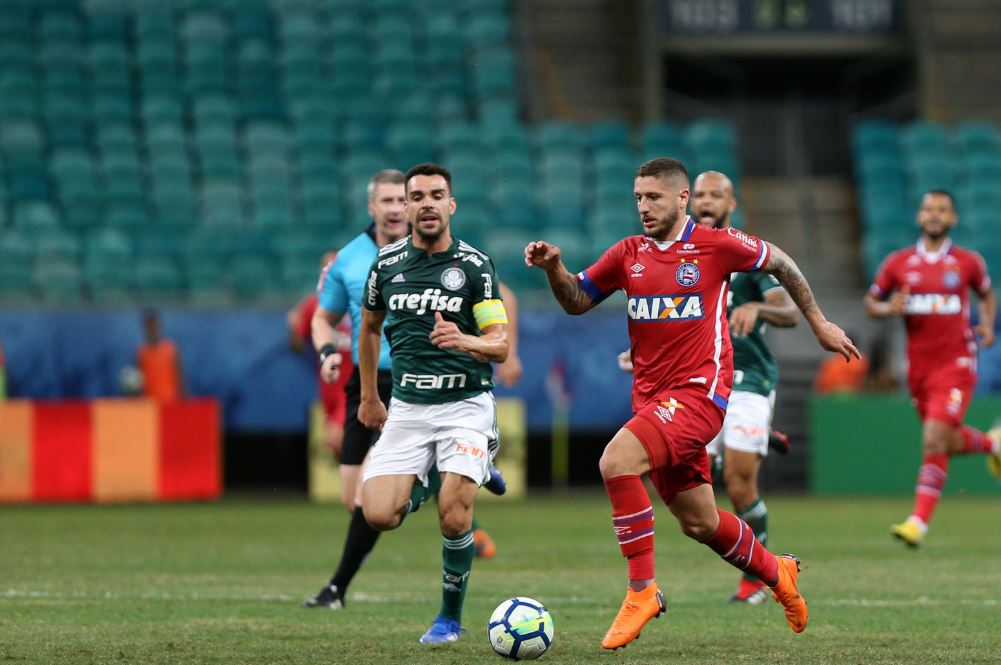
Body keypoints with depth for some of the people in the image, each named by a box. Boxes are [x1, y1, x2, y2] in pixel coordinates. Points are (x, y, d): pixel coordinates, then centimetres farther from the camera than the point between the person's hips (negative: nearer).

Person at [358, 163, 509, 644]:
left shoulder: (475, 265, -6)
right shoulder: (386, 263, 3)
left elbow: (500, 346, -9)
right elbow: (370, 326, 21)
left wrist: (464, 341, -30)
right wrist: (369, 396, 23)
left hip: (465, 405, -3)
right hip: (406, 408, 3)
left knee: (454, 518, -17)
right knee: (379, 515, -12)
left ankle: (450, 616, 7)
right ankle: (420, 485, 24)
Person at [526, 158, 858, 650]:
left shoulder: (716, 245, -6)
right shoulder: (629, 253, 8)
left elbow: (780, 264, 9)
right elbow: (577, 301, 13)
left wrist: (819, 324, 15)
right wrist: (553, 267, -7)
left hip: (699, 391, -6)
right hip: (651, 397, 6)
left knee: (616, 461, -28)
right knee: (698, 523, 13)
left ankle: (641, 590, -20)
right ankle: (776, 573, 40)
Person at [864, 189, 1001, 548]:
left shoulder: (968, 262, 1)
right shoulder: (897, 263, 4)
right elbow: (871, 302, 13)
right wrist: (888, 309, -10)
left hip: (956, 364, -3)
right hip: (919, 367, 3)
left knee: (935, 441, -16)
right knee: (949, 443, 13)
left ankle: (919, 520, -14)